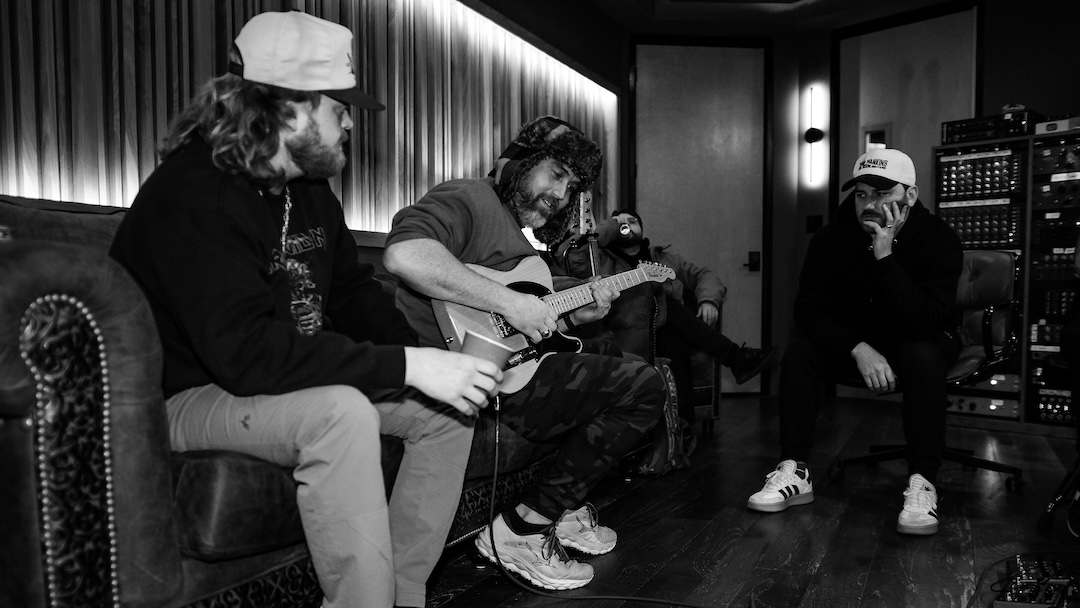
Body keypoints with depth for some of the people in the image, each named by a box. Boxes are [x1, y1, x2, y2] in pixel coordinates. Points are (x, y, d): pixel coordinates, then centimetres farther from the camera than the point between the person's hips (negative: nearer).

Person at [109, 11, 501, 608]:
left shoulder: (309, 188, 5)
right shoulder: (192, 192, -23)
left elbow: (353, 291, 8)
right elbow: (246, 351, -33)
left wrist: (426, 356, -8)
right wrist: (405, 366, -35)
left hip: (300, 377, 9)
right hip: (191, 396, -8)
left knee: (450, 406, -3)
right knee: (343, 413, -37)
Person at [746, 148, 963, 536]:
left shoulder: (940, 241, -20)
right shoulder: (832, 238, -13)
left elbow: (920, 322, -33)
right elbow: (809, 308, -18)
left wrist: (885, 256, -40)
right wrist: (859, 349, -32)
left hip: (920, 344, -2)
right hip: (855, 345, 2)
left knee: (922, 355, -36)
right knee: (800, 348, -23)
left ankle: (922, 483, -29)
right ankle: (793, 472, -22)